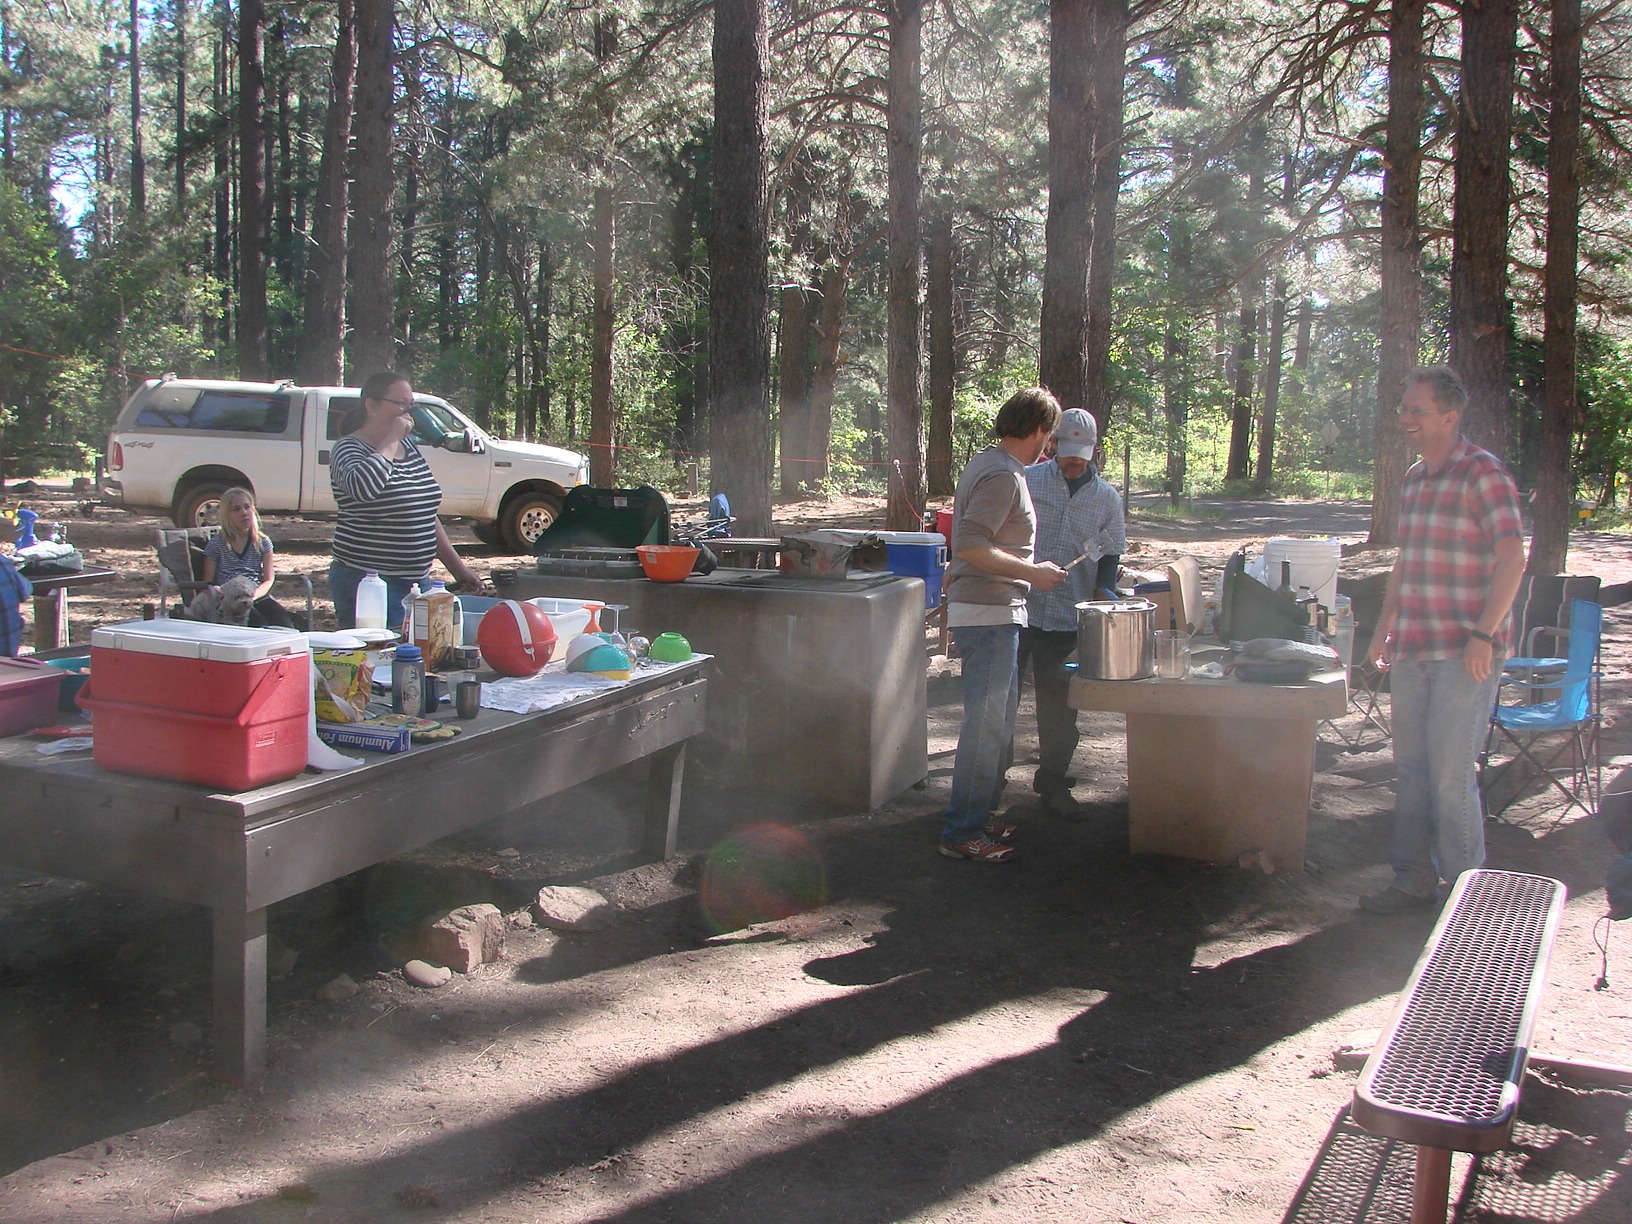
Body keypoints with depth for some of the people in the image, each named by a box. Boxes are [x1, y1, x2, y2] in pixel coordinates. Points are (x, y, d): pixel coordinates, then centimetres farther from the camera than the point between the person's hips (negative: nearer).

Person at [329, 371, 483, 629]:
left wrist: (457, 567, 18)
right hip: (366, 583, -7)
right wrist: (391, 440, -19)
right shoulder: (349, 448, -7)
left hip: (416, 580, 7)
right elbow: (362, 487, -32)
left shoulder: (409, 446, 14)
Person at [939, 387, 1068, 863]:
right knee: (986, 724, -6)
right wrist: (1031, 572, -21)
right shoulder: (1004, 475, -18)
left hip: (991, 612, 11)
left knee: (996, 718, 18)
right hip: (989, 614, -11)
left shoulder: (986, 463, 14)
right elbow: (971, 545, -26)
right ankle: (962, 833, 0)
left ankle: (978, 814, 27)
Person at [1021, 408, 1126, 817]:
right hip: (1018, 610, -1)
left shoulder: (1106, 499, 7)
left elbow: (1110, 557, 13)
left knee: (1059, 707, 7)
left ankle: (1053, 783, 20)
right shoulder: (1026, 481, 0)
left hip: (1068, 619, 1)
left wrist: (1102, 601, -2)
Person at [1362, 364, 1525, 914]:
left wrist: (1483, 634, -20)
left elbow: (1512, 559, -14)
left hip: (1463, 653, -7)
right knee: (1411, 767, 11)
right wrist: (1384, 628, 21)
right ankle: (1414, 881, 21)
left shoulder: (1483, 473, -9)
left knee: (1450, 773, -4)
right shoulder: (1414, 479, 15)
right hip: (1413, 650, 8)